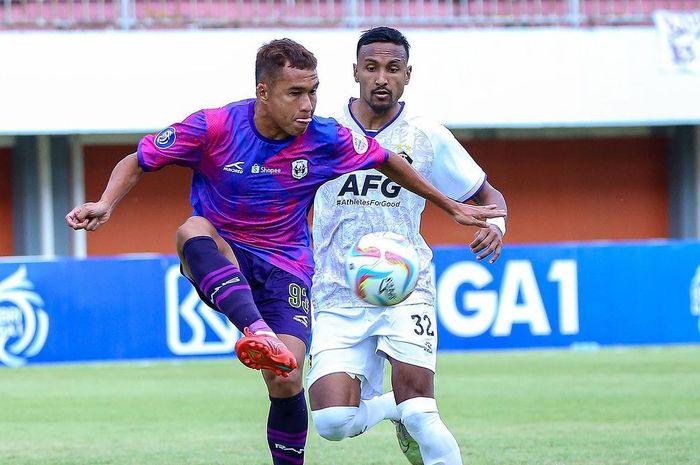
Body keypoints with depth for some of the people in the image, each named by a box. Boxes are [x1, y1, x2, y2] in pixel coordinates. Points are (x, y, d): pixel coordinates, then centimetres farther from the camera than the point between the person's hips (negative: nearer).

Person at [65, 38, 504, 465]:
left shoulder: (325, 139, -9)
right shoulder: (213, 128, -14)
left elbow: (388, 163, 9)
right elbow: (138, 162, -5)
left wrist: (451, 206, 17)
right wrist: (106, 204, -24)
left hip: (285, 268, 1)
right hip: (221, 262, -1)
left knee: (285, 379, -17)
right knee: (192, 231, -36)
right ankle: (258, 334, -54)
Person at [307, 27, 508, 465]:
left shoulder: (427, 137, 1)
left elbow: (487, 196, 10)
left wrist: (495, 224, -12)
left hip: (405, 291, -1)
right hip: (338, 298, 1)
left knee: (417, 413, -19)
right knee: (334, 422, -12)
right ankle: (389, 407, 21)